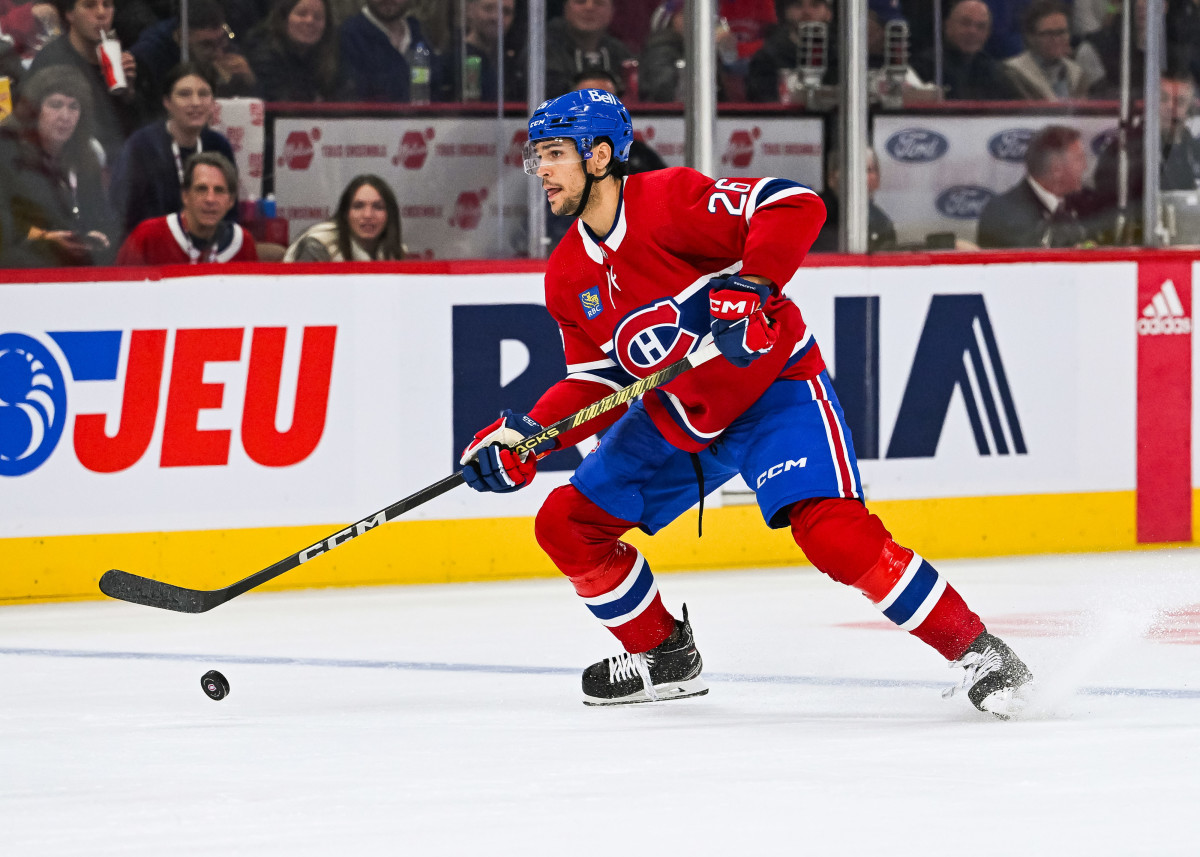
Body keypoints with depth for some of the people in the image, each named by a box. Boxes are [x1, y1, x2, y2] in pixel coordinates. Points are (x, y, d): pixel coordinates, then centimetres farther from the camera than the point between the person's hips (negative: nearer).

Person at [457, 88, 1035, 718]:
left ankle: (975, 650, -14)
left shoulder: (667, 201, -20)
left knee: (834, 533, -26)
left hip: (774, 386, -8)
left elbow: (795, 207, -26)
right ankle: (664, 655, 22)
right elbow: (597, 381, 8)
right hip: (674, 416, 8)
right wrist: (529, 435, -6)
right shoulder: (568, 279, 4)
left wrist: (751, 286, -38)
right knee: (565, 526, 3)